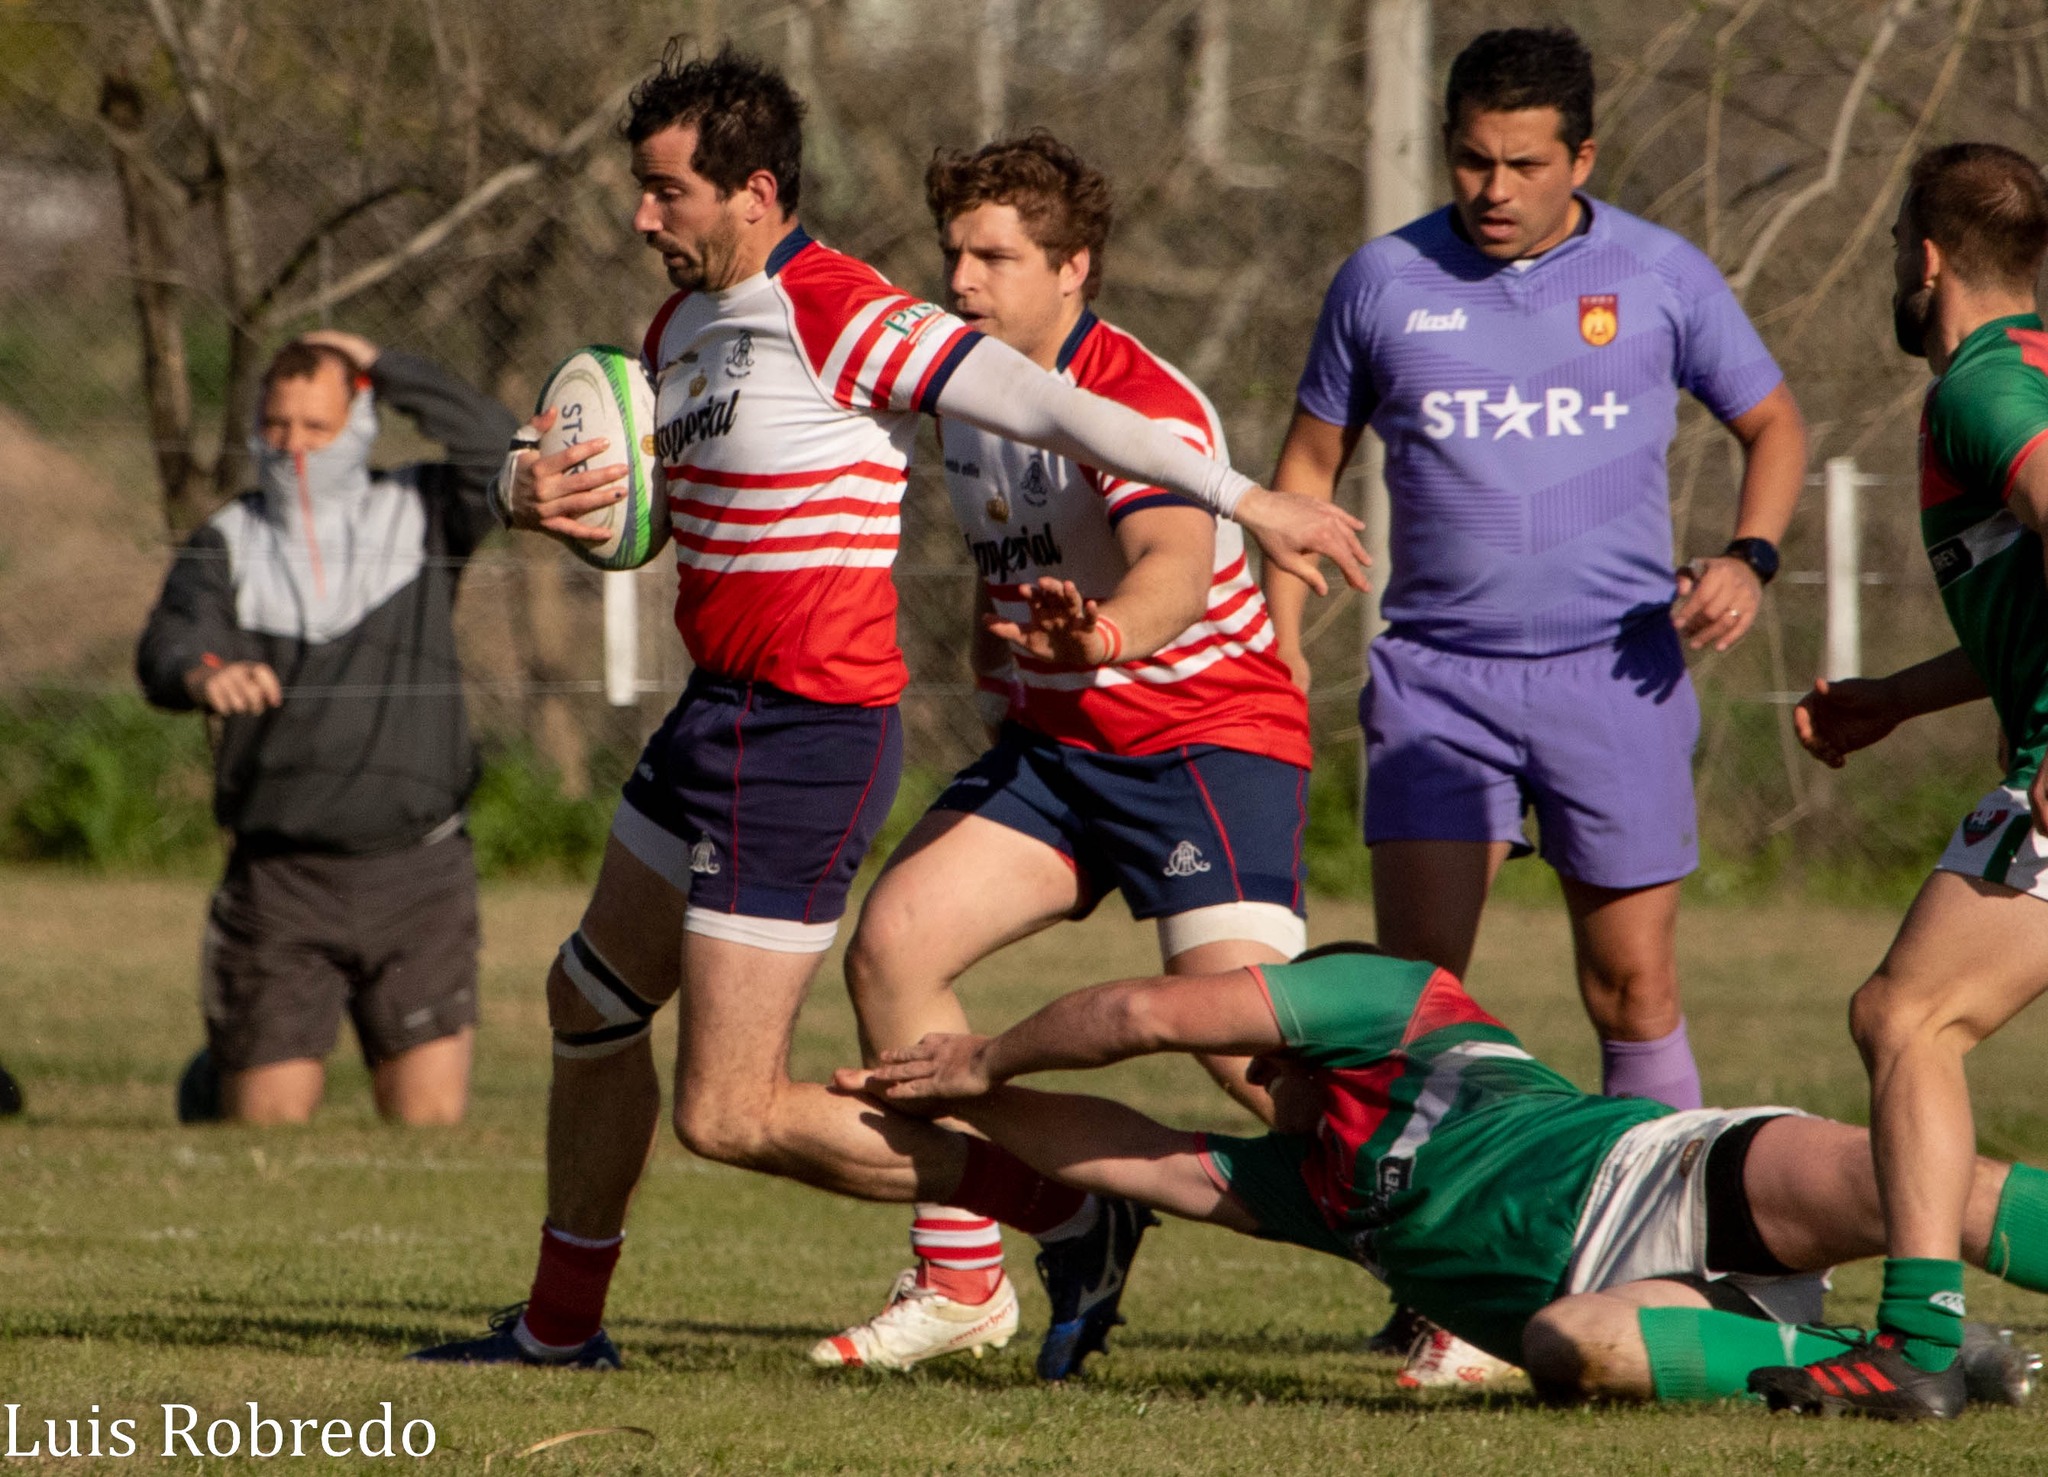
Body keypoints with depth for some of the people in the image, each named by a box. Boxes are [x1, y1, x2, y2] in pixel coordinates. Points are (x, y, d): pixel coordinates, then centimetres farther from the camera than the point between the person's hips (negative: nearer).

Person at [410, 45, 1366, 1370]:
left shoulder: (842, 317, -19)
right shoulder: (684, 326, 10)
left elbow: (1040, 403, -22)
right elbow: (617, 491, 18)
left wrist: (1244, 498, -23)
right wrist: (534, 491, -7)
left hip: (808, 743, -10)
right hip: (720, 718, 10)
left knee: (730, 1116, -9)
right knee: (594, 1002, 23)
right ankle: (561, 1324, 38)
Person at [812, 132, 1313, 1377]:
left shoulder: (1142, 402, -21)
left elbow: (1173, 566, -40)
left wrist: (1104, 636, -60)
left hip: (1209, 733, -8)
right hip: (1052, 745, 8)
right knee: (893, 942, -8)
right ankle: (965, 1281, 4)